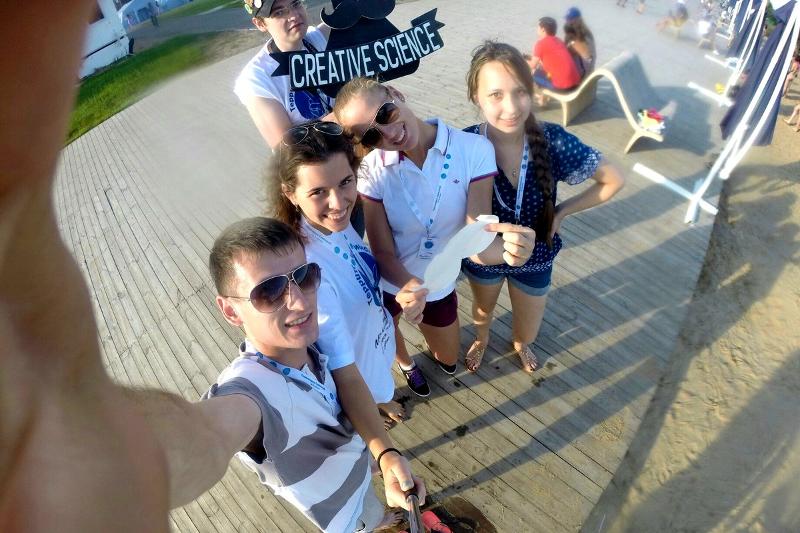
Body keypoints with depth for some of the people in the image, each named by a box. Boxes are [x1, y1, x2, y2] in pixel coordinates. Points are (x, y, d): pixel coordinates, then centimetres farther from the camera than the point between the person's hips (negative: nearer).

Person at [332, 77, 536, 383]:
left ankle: (431, 338, 59)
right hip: (385, 282, -1)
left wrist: (507, 248, -51)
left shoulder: (475, 150, -24)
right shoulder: (371, 171, -24)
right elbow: (383, 252, -20)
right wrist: (410, 287, -41)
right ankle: (405, 361, 65)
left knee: (448, 363, 24)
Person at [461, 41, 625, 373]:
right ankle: (481, 340, 67)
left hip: (535, 258, 1)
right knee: (483, 309, 31)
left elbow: (613, 181, -10)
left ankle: (520, 345, 63)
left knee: (527, 333, 24)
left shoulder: (554, 142, -26)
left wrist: (562, 212, -13)